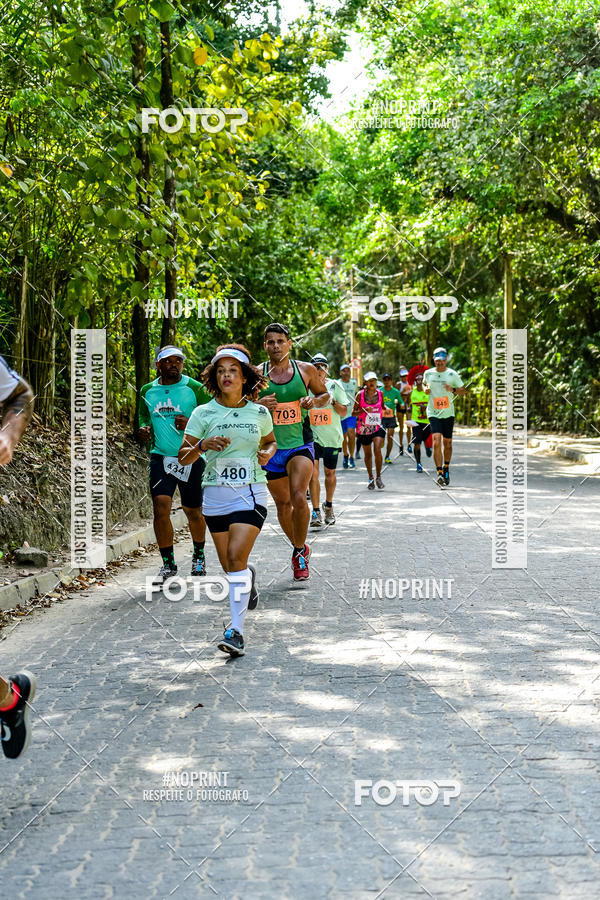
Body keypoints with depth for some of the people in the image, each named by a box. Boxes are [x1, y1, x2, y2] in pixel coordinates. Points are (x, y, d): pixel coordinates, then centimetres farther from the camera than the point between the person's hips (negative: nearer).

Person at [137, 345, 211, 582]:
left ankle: (199, 556, 35)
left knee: (193, 511, 8)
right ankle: (168, 564, 1)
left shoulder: (194, 388, -4)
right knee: (160, 506, -13)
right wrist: (144, 430, -1)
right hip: (160, 456, 2)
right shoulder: (147, 391, 7)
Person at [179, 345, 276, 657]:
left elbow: (270, 441, 22)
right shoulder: (203, 413, -1)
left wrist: (267, 453, -1)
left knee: (236, 556, -18)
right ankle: (249, 577, 48)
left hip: (250, 493, -2)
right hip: (215, 494, 2)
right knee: (229, 566, 10)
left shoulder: (259, 413, 2)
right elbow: (183, 457, -1)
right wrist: (203, 445, -21)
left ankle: (236, 631, -17)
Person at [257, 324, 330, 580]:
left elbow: (325, 394, 16)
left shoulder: (306, 370, 1)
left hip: (300, 443, -1)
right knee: (283, 504, 12)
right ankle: (299, 547, 35)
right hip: (271, 446, 2)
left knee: (298, 497, -22)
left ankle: (299, 552, -4)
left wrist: (315, 401, -6)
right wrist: (259, 404, -15)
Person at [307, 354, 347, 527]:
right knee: (312, 472, -14)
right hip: (312, 436, -1)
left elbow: (344, 412, 1)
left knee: (329, 473, 12)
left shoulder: (334, 386, 0)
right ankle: (316, 512, -11)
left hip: (332, 437, 1)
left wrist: (333, 402, -16)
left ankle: (328, 506, 34)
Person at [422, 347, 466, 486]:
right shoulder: (428, 373, 3)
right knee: (436, 442, -17)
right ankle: (439, 473, -20)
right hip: (433, 413, -1)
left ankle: (446, 469, 32)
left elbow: (463, 391, 4)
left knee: (447, 443, 10)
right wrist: (425, 389, 1)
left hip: (448, 413, 1)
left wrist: (453, 389, -16)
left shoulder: (452, 374, -2)